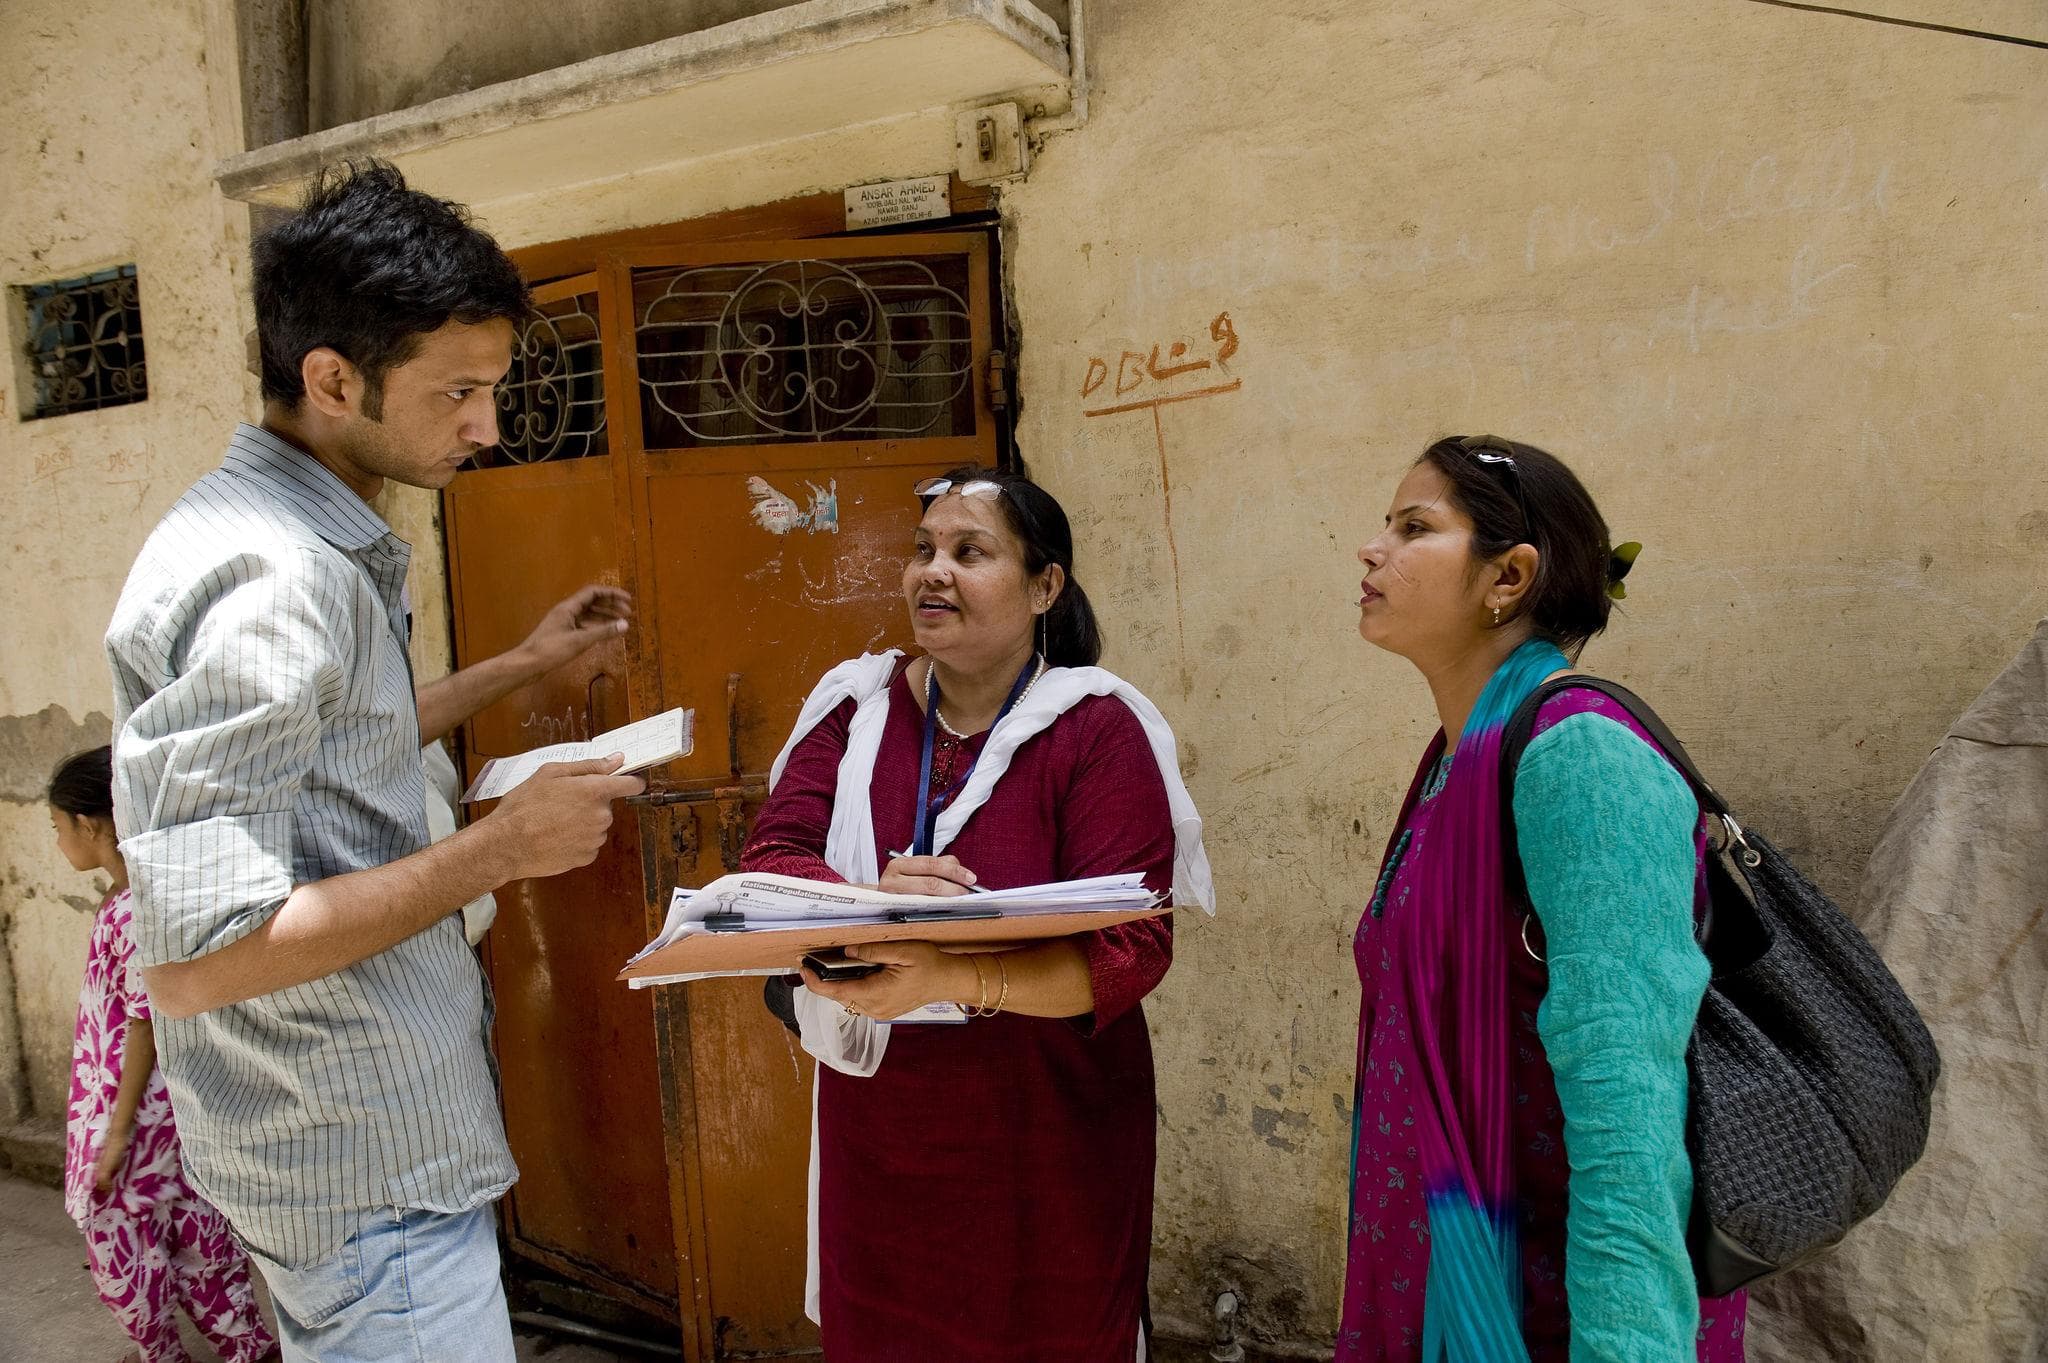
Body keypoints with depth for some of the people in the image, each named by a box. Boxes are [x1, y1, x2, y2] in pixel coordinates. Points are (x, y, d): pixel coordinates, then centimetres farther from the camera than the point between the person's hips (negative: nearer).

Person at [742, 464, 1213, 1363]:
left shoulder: (1097, 728, -11)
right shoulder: (855, 708, 2)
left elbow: (1130, 947, -18)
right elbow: (767, 865, -6)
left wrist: (947, 977, -33)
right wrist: (867, 905, -28)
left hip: (1045, 1145, -3)